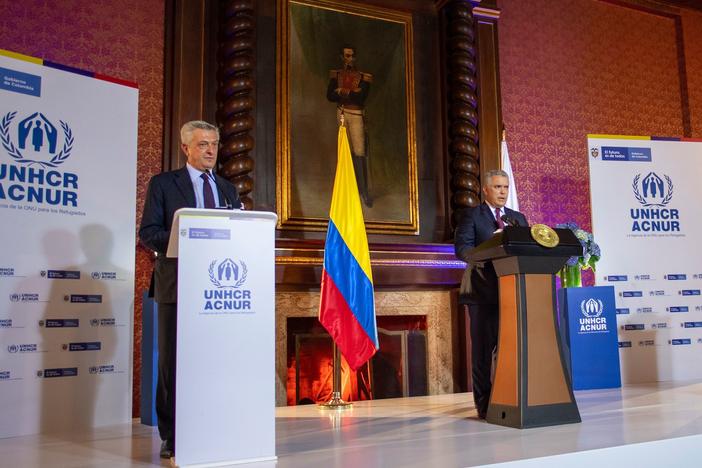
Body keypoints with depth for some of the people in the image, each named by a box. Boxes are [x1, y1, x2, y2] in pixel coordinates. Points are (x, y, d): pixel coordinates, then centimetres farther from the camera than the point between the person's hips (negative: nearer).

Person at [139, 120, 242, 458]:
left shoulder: (228, 189, 17)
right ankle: (171, 437, 11)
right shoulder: (163, 183, 5)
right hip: (177, 285, -3)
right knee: (173, 361, 1)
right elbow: (147, 233, -3)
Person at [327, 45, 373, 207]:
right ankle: (357, 186, 18)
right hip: (342, 114, 3)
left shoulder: (363, 77, -3)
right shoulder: (336, 75, 6)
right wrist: (352, 94, -13)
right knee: (349, 151, 8)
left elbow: (361, 98, -16)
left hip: (356, 115, -3)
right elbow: (330, 96, -5)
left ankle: (365, 190, -2)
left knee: (359, 152, -9)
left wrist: (342, 91, -12)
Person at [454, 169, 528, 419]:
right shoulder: (472, 215, 5)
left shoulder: (519, 218, 20)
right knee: (484, 347, -2)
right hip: (484, 289, -4)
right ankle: (485, 403, 5)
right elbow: (461, 247, -7)